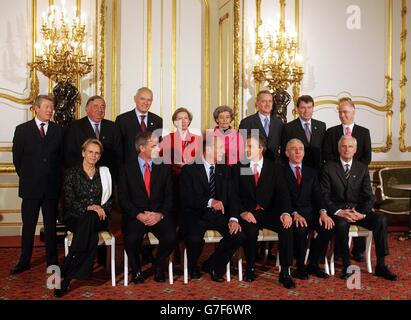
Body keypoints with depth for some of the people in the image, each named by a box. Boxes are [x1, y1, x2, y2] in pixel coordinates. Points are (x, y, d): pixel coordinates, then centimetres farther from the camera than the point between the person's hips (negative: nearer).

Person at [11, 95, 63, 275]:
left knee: (51, 225, 9)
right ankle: (24, 261, 19)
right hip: (30, 187, -1)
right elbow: (17, 158, 5)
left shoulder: (58, 130, 4)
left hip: (52, 187, 1)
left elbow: (62, 157, 8)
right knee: (28, 225, 8)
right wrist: (26, 178, 5)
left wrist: (57, 179, 4)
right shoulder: (22, 130, 1)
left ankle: (52, 261, 18)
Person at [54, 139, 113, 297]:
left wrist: (102, 209, -11)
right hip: (75, 217, -1)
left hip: (99, 218, 1)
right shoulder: (72, 173, 5)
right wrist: (87, 207, -18)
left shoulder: (104, 173, 13)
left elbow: (109, 199, 11)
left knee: (88, 220, -37)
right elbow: (69, 201, -3)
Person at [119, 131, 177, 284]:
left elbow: (169, 197, 6)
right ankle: (136, 269, 3)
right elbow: (123, 199, -1)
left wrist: (160, 214, -12)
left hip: (159, 215, 2)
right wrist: (139, 215, -15)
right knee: (131, 239, -30)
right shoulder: (127, 169, 4)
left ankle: (158, 265, 8)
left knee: (171, 237, -26)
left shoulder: (164, 168, 10)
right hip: (135, 215, -1)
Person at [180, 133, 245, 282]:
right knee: (195, 240, -32)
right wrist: (209, 202, -32)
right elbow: (187, 198, -16)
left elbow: (231, 196, 4)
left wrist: (233, 218, -13)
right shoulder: (189, 169, -5)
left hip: (218, 215, 4)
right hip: (196, 215, -4)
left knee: (238, 236, -20)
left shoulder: (225, 169, 10)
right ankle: (193, 267, 5)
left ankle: (212, 265, 5)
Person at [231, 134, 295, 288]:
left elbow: (282, 193, 0)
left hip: (269, 212, 1)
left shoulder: (275, 168, 9)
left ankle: (284, 272, -16)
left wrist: (285, 213, -18)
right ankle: (250, 268, -7)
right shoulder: (238, 168, 8)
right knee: (251, 230, -33)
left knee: (287, 227, -27)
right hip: (248, 213, -1)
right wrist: (242, 212, -18)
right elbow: (234, 195, 0)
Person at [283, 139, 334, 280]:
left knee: (328, 228, -23)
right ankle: (300, 267, -9)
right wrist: (294, 214, -22)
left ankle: (313, 264, -3)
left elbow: (318, 194, 7)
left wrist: (323, 212, -12)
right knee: (300, 230, -34)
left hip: (311, 212, 4)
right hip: (292, 213, -4)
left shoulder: (311, 172, 18)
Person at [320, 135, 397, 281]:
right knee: (342, 223, -36)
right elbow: (325, 196, -4)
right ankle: (346, 265, -17)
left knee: (381, 219, -24)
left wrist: (362, 213, -15)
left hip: (358, 210, 3)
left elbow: (369, 196, 4)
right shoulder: (329, 168, 1)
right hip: (338, 210, -3)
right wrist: (338, 211, -19)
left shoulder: (362, 168, 9)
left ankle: (380, 266, -15)